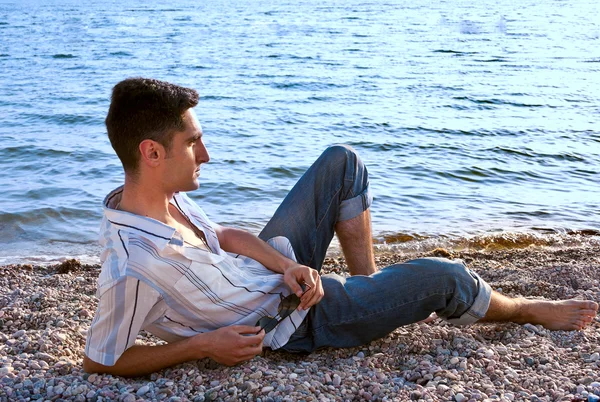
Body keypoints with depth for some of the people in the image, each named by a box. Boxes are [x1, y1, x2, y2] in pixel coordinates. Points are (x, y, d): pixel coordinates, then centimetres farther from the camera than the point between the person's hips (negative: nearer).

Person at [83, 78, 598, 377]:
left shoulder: (162, 193, -10)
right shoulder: (130, 269, -34)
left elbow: (224, 236, 4)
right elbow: (100, 361, -22)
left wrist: (285, 265, -13)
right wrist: (201, 346, -24)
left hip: (275, 267, 8)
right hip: (293, 319, -8)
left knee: (342, 161, 10)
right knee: (442, 276, -9)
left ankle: (370, 284, 19)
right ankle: (529, 311, 25)